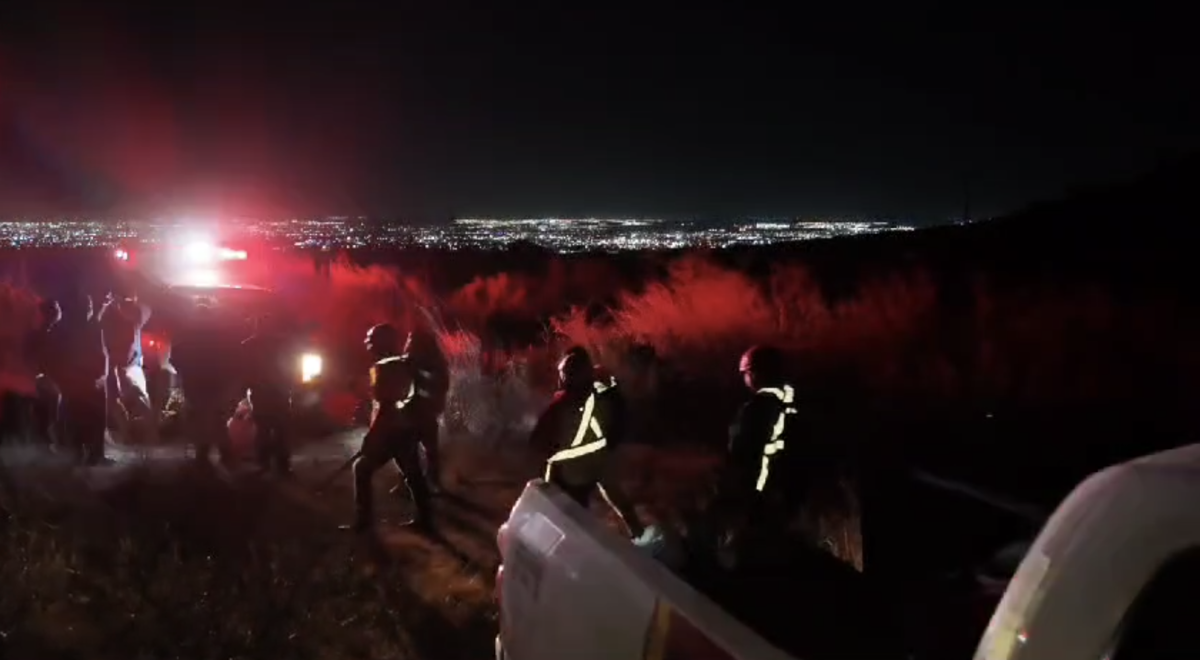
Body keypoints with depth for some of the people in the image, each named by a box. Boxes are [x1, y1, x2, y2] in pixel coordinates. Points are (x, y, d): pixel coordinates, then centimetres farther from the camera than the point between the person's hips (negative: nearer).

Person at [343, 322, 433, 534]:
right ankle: (425, 518, 15)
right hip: (407, 427, 9)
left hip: (390, 430, -9)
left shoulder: (382, 368, -14)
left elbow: (384, 405, -20)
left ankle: (363, 520, 0)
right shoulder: (405, 365, 12)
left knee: (362, 469, 1)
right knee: (412, 473, 13)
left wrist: (371, 435, -17)